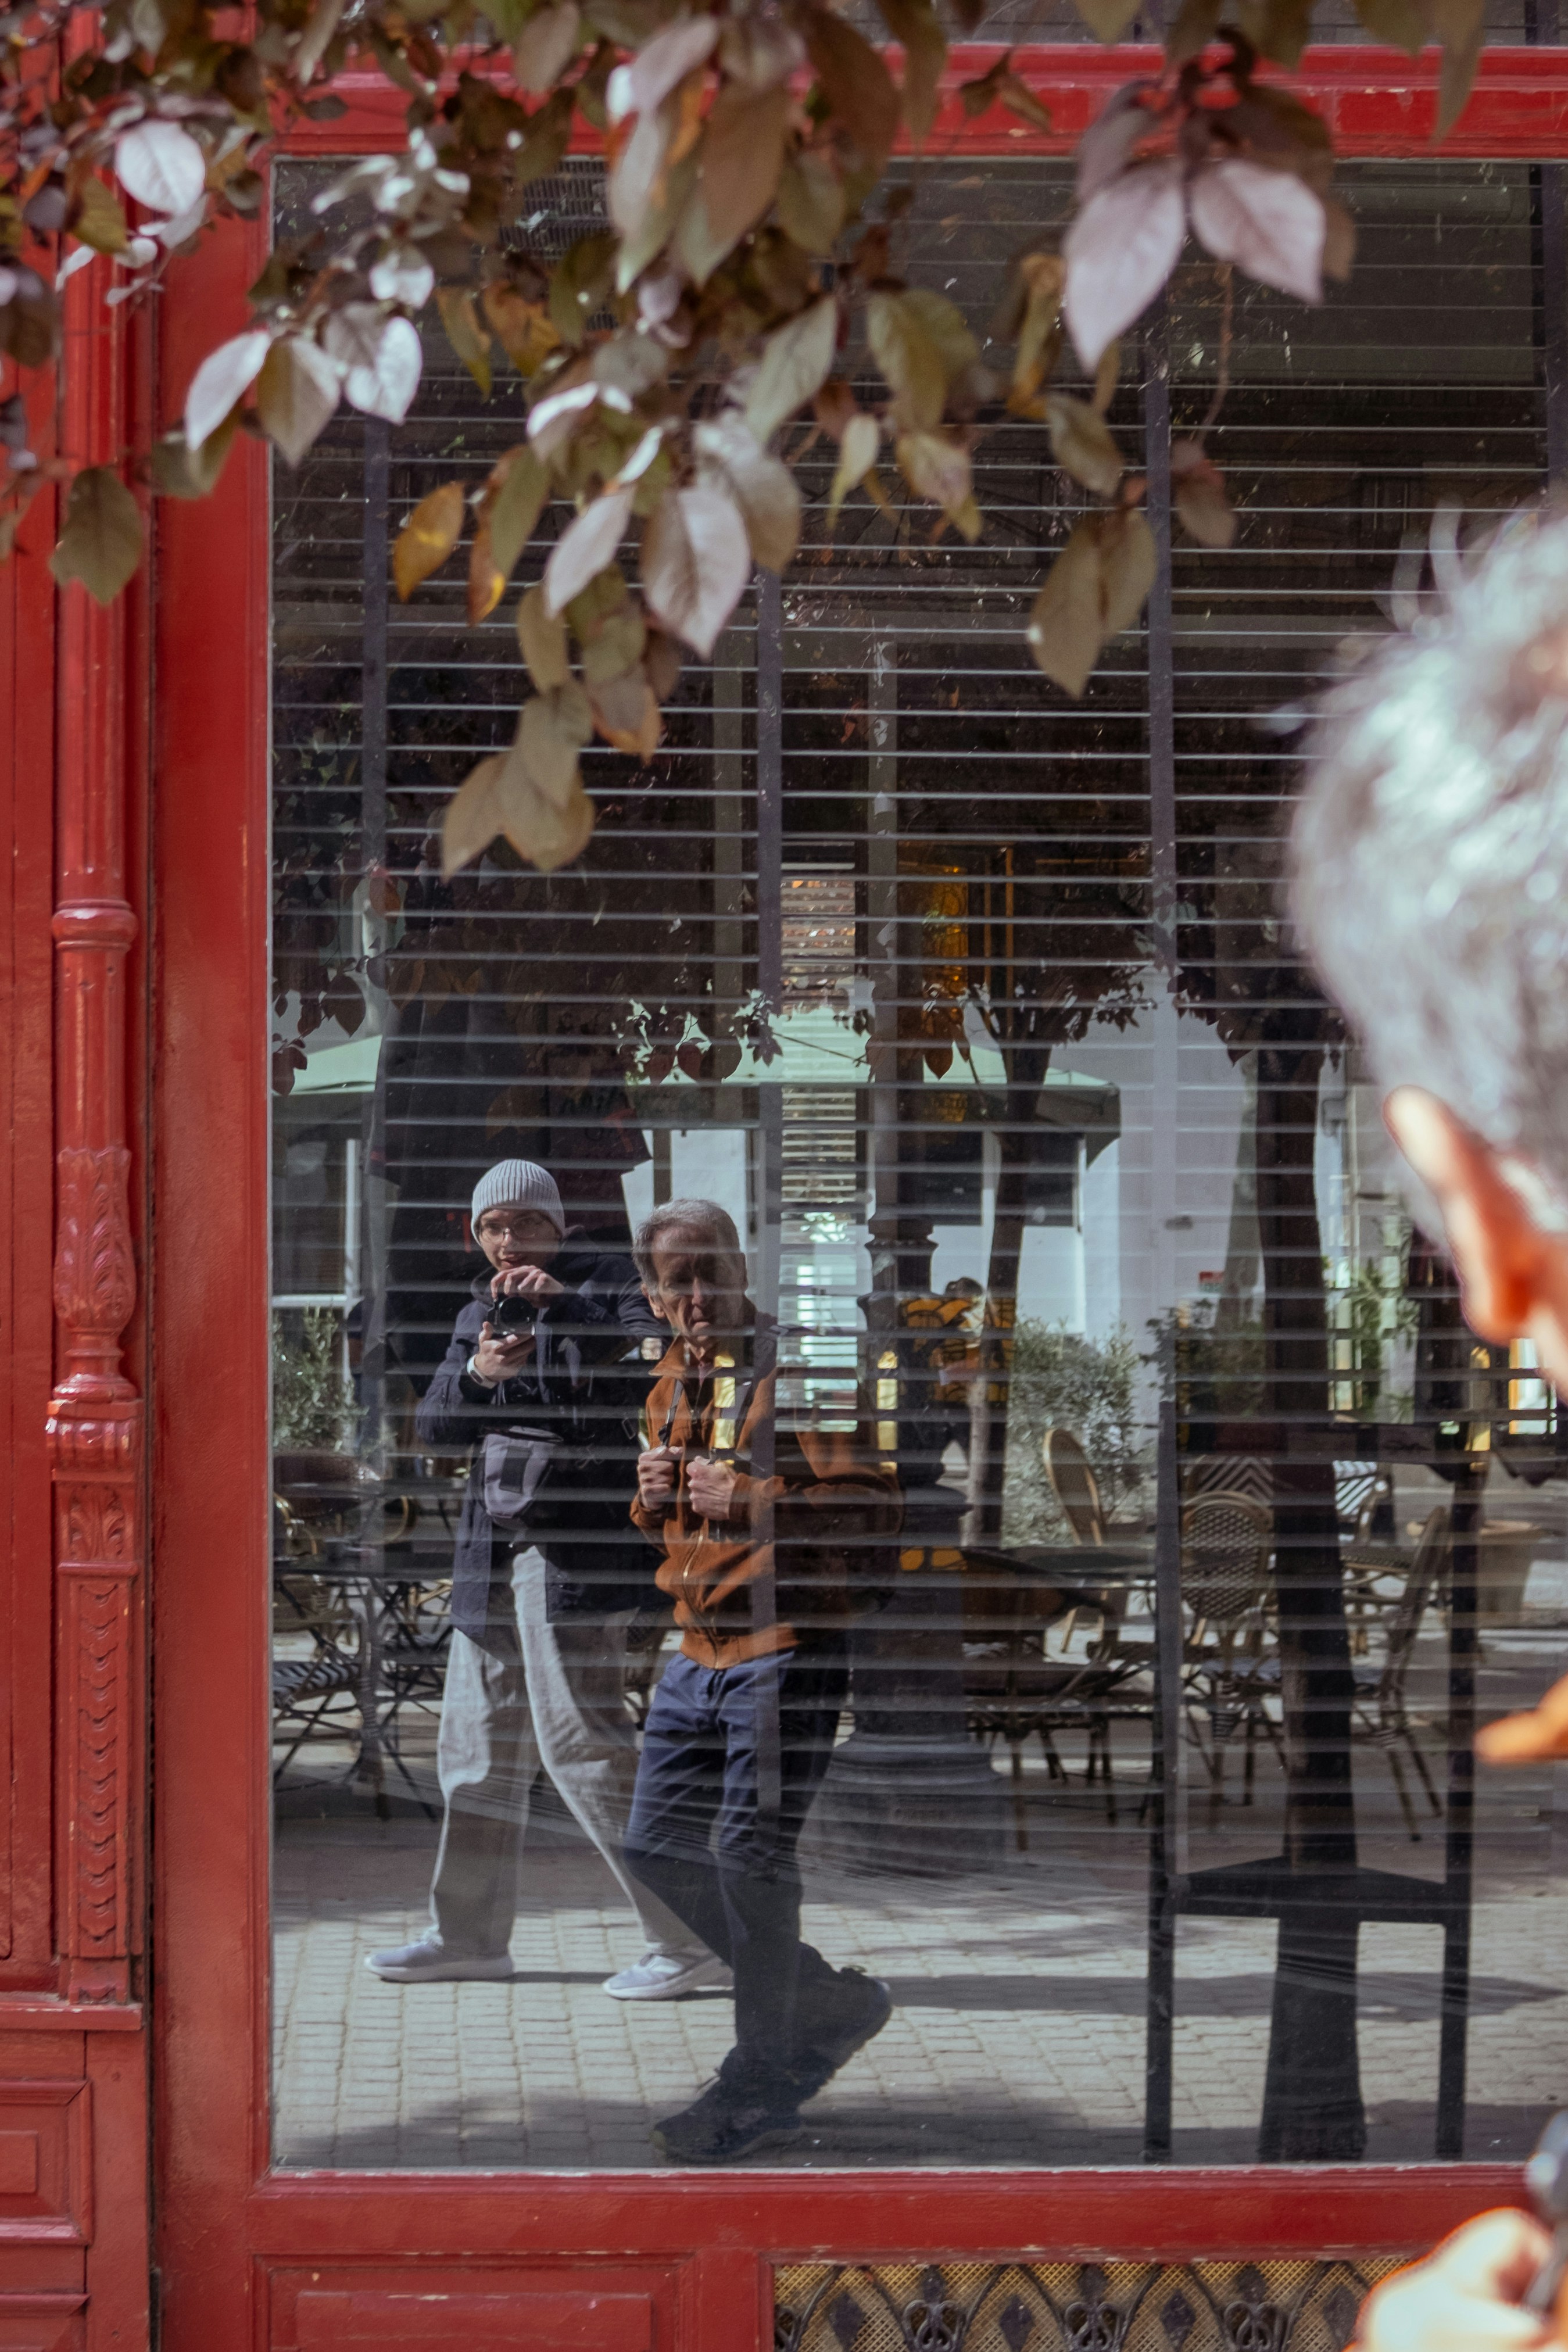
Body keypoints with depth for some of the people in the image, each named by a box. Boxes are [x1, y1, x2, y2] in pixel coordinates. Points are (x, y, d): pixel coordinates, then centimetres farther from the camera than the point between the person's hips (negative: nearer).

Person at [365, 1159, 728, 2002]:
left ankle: (694, 1941, -13)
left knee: (583, 1739, -14)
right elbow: (435, 1425, 7)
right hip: (495, 1553, 8)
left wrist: (565, 1303, -33)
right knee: (478, 1742, 15)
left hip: (577, 1547, -8)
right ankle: (470, 1933, 29)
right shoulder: (478, 1314, 18)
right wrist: (479, 1374, -13)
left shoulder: (605, 1281, -2)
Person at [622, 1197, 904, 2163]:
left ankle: (763, 2089, 5)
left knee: (750, 1860, -7)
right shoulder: (674, 1381, 15)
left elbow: (876, 1506, -17)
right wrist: (653, 1499, 5)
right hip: (699, 1650, 9)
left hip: (786, 1650, -9)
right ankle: (831, 2003, 23)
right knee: (659, 1849, 10)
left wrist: (751, 1501, -25)